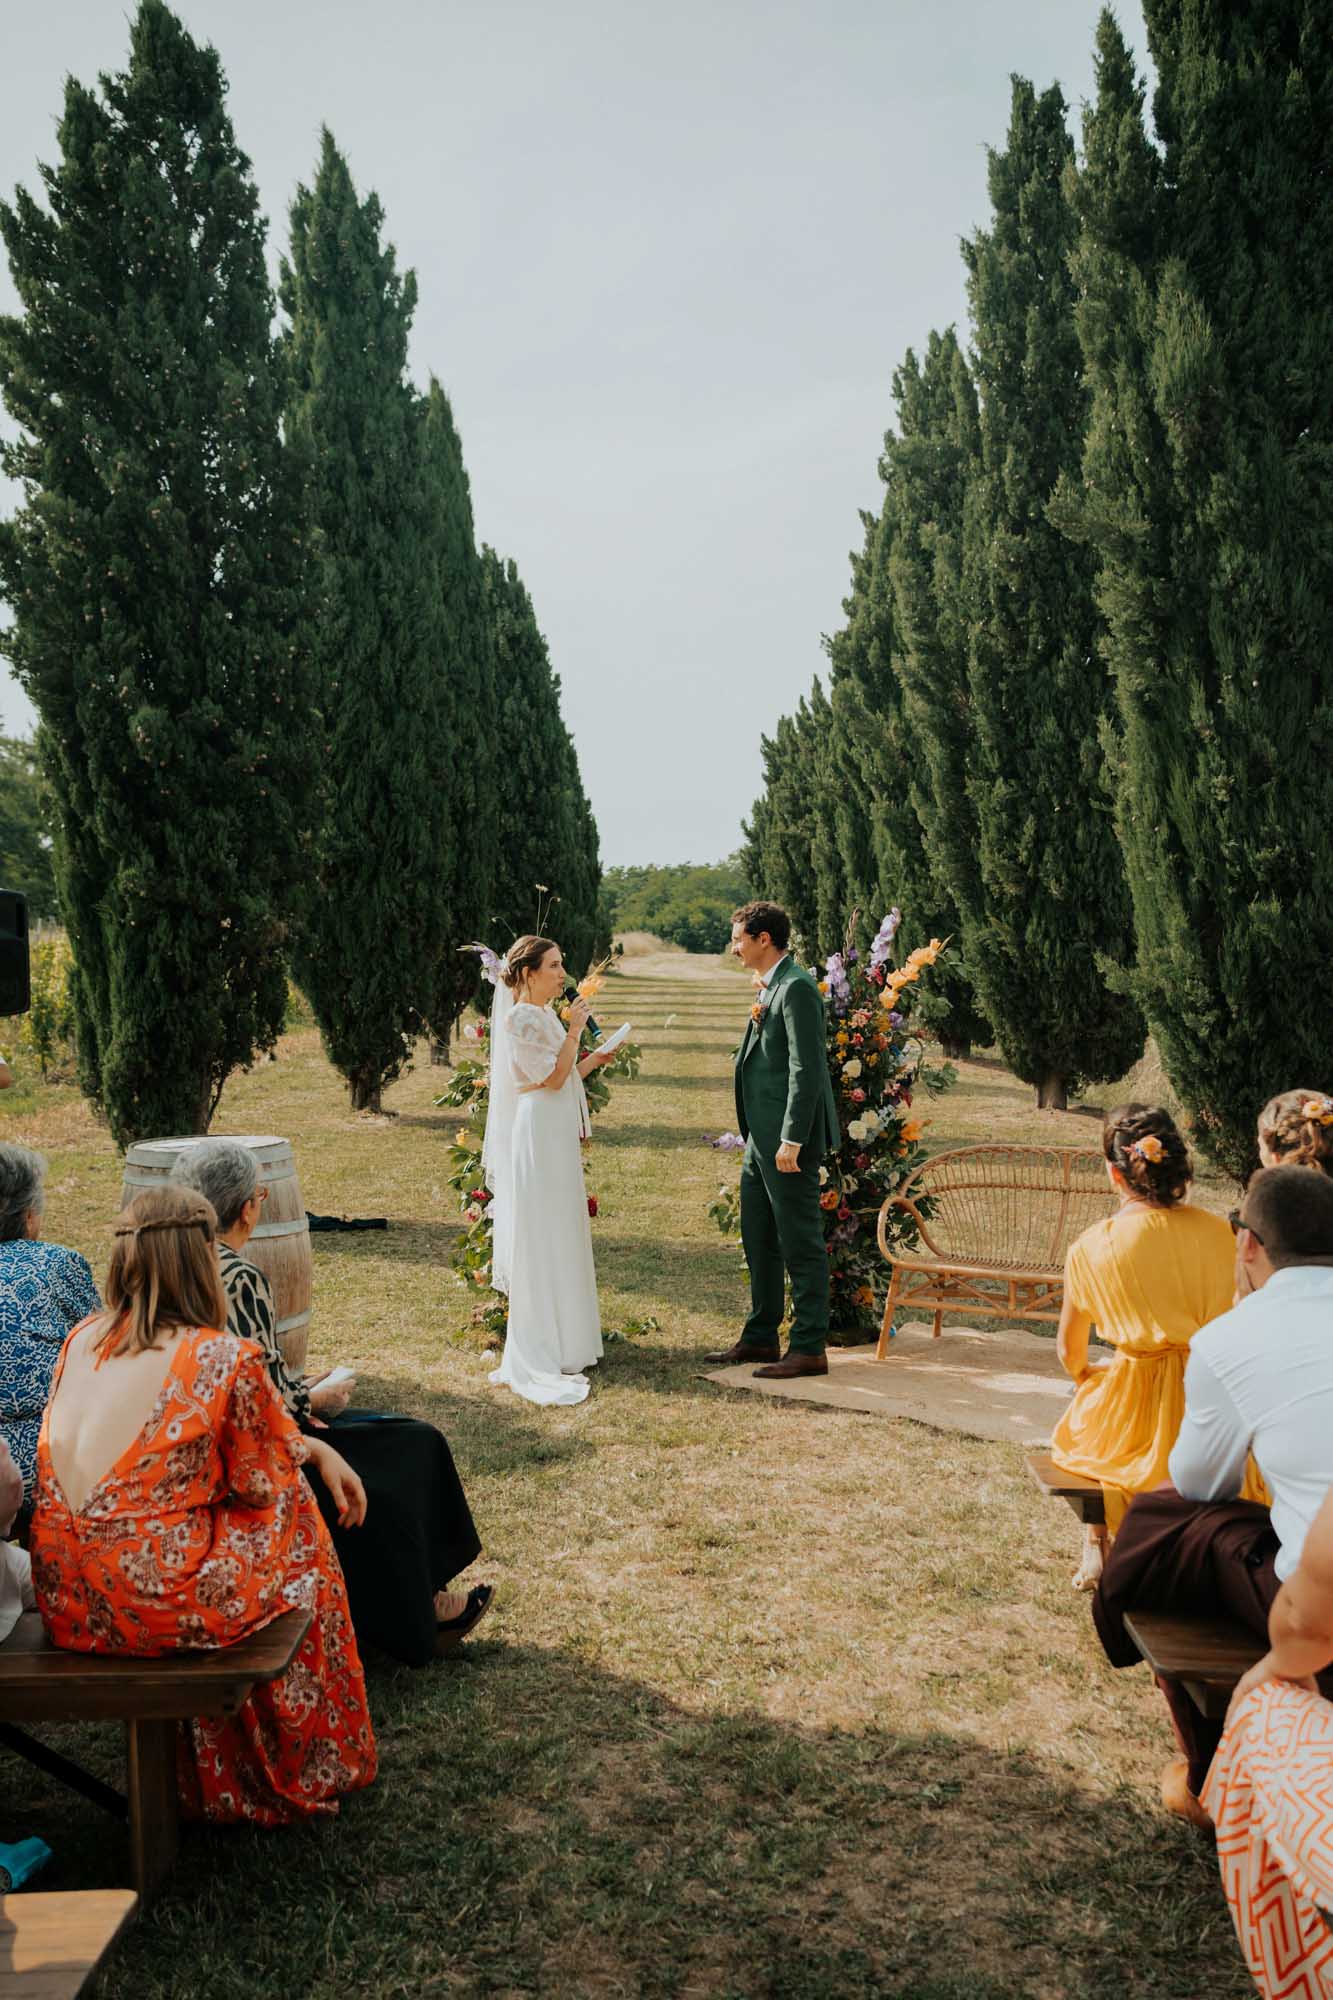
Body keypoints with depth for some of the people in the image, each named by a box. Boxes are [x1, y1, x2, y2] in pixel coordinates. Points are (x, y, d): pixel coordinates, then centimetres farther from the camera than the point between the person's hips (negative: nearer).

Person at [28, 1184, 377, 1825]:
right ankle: (304, 1766, 34)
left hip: (64, 1601, 6)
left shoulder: (83, 1339, 7)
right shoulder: (225, 1358, -14)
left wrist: (307, 1443, 20)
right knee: (293, 1515, 18)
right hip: (153, 1603, -6)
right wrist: (304, 1447, 20)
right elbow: (263, 1483, -2)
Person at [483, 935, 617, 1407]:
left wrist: (596, 1059, 10)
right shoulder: (520, 1018, -14)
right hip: (538, 1136, -10)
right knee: (541, 1242, -5)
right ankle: (542, 1355, 1)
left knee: (561, 1239, 13)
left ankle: (561, 1344, 22)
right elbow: (552, 1078, -18)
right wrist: (574, 1032, -14)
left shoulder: (545, 1016, 15)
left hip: (558, 1138, 10)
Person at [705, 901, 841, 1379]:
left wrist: (792, 1140, -23)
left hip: (789, 1139, -10)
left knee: (800, 1244, -2)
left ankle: (810, 1348, 6)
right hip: (762, 1138, 11)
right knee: (758, 1238, 17)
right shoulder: (771, 987, 15)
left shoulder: (797, 987, -16)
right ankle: (761, 1336, 28)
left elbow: (807, 1070, -21)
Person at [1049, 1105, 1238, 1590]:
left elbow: (1070, 1351, 1)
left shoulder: (1092, 1247, -13)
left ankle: (1096, 1546, 33)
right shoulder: (1216, 1232, -7)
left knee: (1085, 1399, 31)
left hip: (1135, 1421, -2)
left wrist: (1084, 1376, 24)